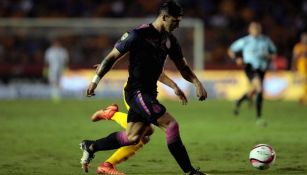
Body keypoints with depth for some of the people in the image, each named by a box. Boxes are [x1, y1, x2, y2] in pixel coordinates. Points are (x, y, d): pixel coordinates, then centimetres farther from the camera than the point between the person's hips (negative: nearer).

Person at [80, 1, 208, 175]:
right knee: (171, 124, -17)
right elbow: (112, 57, -8)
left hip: (150, 93, 9)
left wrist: (197, 82, -2)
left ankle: (91, 147, 30)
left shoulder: (170, 40, 8)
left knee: (133, 137, 12)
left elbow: (183, 67, 15)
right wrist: (96, 80, -8)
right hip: (137, 92, -9)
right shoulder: (139, 34, -15)